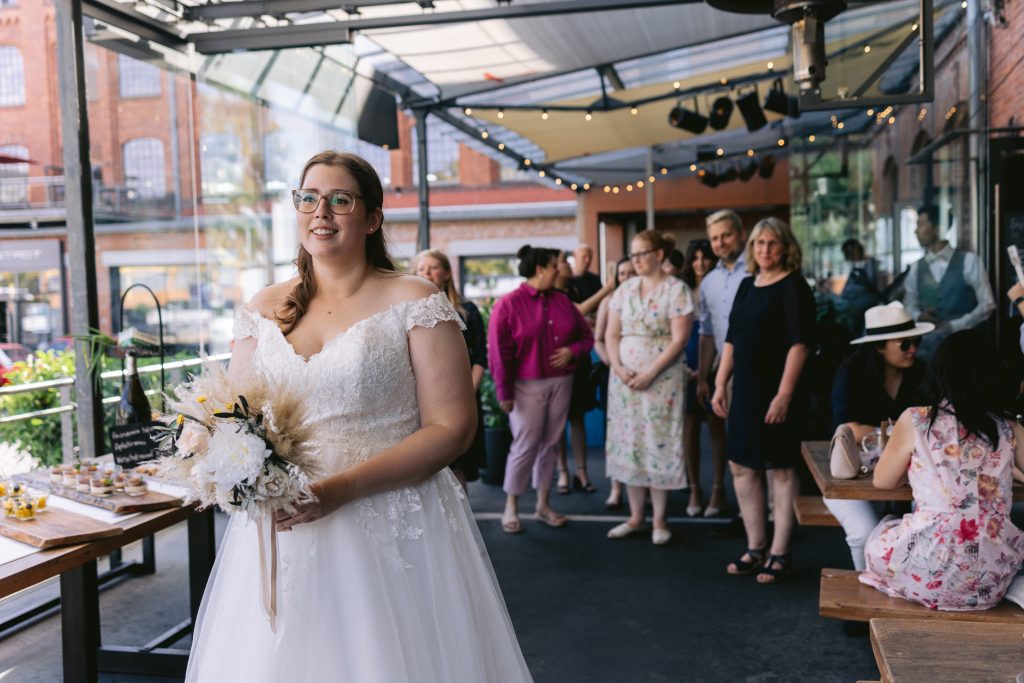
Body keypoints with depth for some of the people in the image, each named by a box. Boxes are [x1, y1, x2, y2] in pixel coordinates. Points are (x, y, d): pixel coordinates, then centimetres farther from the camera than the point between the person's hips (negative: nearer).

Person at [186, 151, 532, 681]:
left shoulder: (414, 303, -5)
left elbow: (452, 427, -11)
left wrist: (340, 489, -19)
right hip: (279, 530, 4)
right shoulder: (264, 311, 8)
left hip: (392, 533, -3)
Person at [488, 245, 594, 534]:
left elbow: (586, 336, 15)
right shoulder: (508, 304, -9)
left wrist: (573, 351, -7)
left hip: (560, 383, 5)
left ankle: (543, 505, 22)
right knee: (525, 446, -3)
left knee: (551, 444, 10)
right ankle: (510, 508, 10)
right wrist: (504, 392, -13)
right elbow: (498, 353, -11)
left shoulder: (563, 301, 8)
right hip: (527, 386, -5)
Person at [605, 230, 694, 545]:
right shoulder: (624, 290, 10)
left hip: (662, 378, -5)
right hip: (625, 378, 5)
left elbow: (679, 339, -11)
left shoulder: (677, 290, -5)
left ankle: (659, 521, 10)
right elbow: (611, 334, 9)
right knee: (628, 444, 7)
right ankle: (636, 517, 18)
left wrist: (650, 373, -16)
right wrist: (618, 368, -8)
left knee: (659, 445, -1)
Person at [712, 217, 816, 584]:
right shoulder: (747, 286, 13)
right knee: (742, 466, 11)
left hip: (776, 391, -7)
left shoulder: (793, 286, -8)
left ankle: (779, 554, 11)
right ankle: (755, 548, 23)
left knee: (782, 469, 2)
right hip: (745, 389, 8)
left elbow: (799, 343, -15)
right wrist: (720, 384, 12)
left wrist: (784, 394, -22)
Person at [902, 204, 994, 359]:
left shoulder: (968, 260, 2)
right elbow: (909, 305, 17)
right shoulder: (916, 267, 12)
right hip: (926, 336, 3)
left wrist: (955, 325, -10)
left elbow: (987, 304, 0)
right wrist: (918, 316, -5)